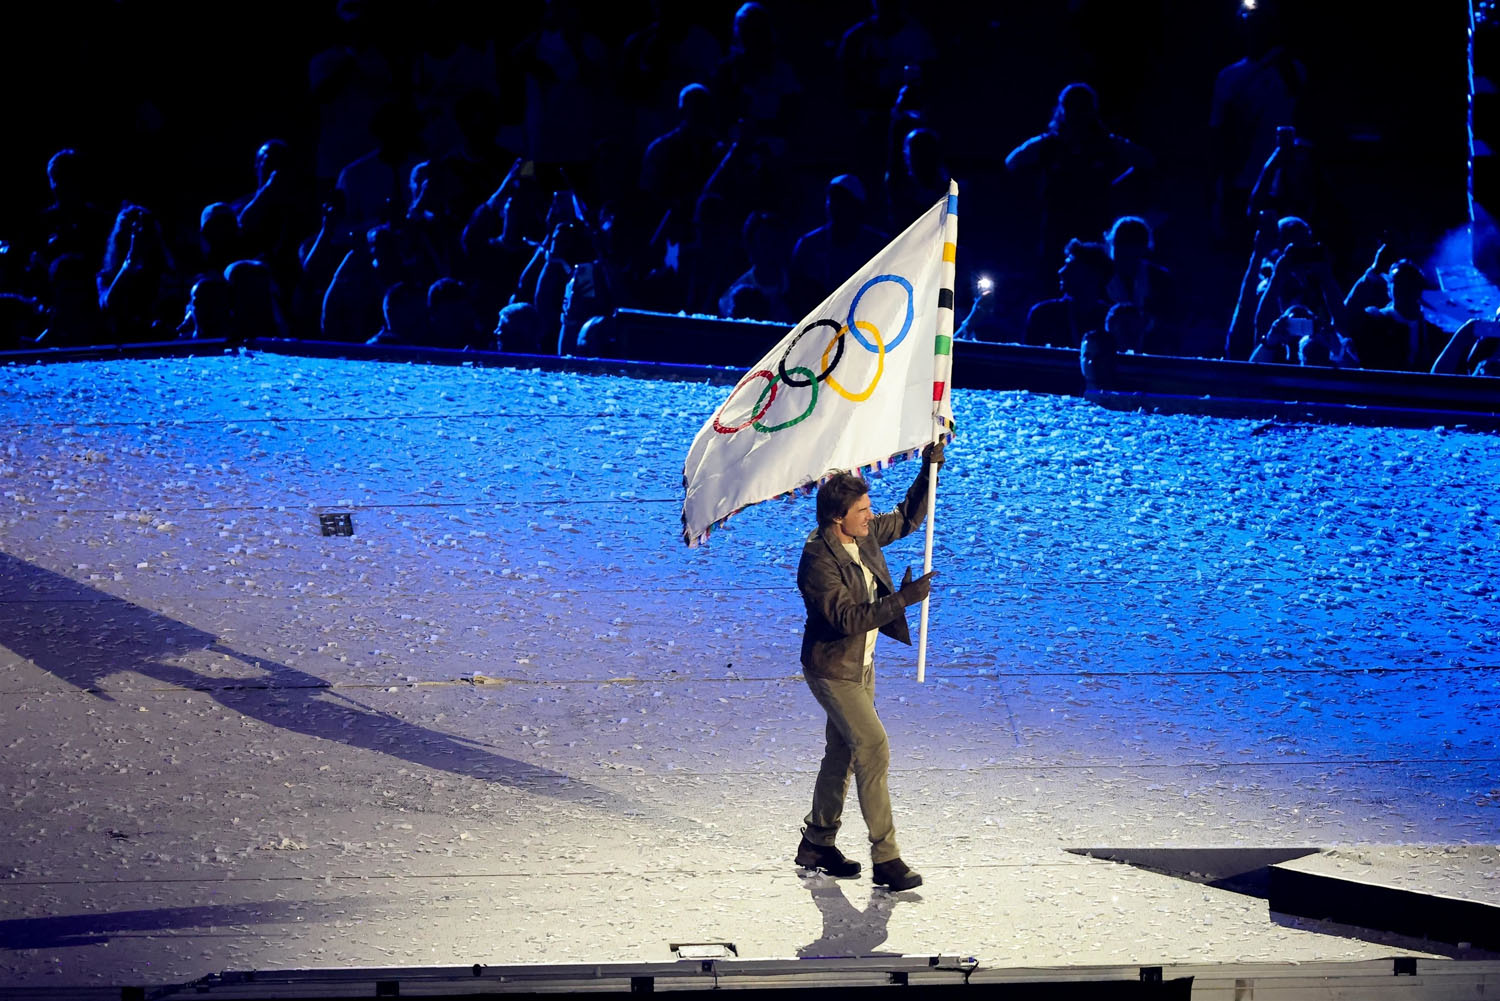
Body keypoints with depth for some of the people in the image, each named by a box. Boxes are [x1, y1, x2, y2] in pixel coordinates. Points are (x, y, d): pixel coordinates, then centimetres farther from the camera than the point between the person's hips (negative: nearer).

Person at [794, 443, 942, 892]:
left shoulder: (863, 535, -3)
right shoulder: (819, 561, -28)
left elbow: (906, 519, 13)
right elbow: (849, 618, -33)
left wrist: (928, 473, -1)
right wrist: (903, 599, -37)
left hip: (861, 665, 9)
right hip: (833, 670, -9)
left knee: (843, 751, 17)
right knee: (873, 749, -11)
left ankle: (818, 843, 31)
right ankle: (886, 858, -8)